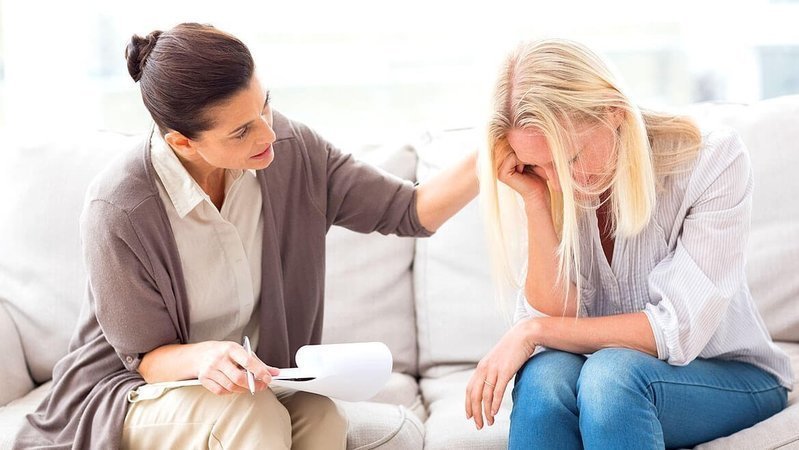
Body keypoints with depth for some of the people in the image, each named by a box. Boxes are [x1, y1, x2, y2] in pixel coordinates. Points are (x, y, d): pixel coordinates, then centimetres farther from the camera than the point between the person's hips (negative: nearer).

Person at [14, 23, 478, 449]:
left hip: (237, 378, 4)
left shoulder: (291, 150, -12)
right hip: (124, 392, -4)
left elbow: (410, 211, -9)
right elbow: (146, 356, -14)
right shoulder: (119, 211, -25)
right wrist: (202, 358, -37)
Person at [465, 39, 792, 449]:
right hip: (604, 382, 2)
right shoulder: (546, 186, -10)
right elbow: (559, 318, -16)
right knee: (544, 372, -32)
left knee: (610, 369, -34)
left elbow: (680, 329, -23)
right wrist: (535, 203, -25)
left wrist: (534, 331, -25)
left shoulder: (714, 160, -19)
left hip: (731, 374, -2)